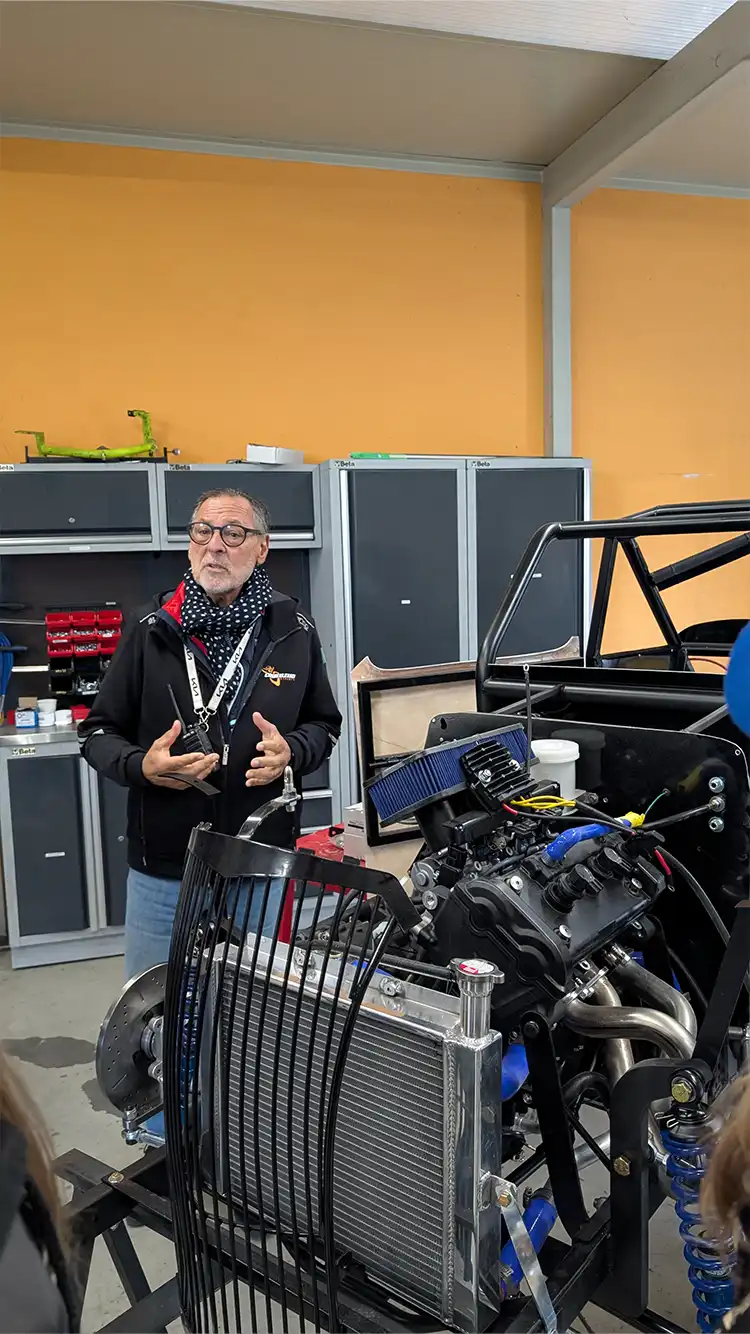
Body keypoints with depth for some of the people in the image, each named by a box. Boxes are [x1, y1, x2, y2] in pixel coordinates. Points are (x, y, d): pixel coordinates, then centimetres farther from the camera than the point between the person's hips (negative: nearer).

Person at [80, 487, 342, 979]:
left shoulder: (294, 632, 0)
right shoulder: (152, 631, -2)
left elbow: (325, 725, 10)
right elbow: (98, 731, 4)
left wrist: (291, 751, -12)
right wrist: (140, 766, -17)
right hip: (162, 871, 0)